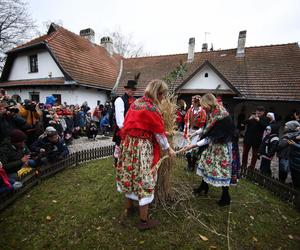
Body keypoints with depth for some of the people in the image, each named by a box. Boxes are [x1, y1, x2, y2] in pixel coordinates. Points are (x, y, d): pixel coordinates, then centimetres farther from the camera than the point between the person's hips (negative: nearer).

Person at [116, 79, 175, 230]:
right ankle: (144, 221, 20)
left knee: (130, 175, 21)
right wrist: (168, 149, 3)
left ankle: (129, 206, 43)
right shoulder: (152, 108, -17)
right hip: (143, 148, -8)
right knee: (143, 180, 4)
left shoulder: (135, 103, 7)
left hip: (128, 144, 8)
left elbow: (127, 124, 12)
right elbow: (159, 132, -10)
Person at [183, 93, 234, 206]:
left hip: (221, 147, -8)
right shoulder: (211, 113, -3)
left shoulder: (223, 118, -28)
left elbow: (211, 137, -29)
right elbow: (206, 128, 12)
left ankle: (226, 197, 23)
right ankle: (203, 186, 38)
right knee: (206, 164, 16)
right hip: (211, 145, 8)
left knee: (221, 169, 2)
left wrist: (194, 145, -30)